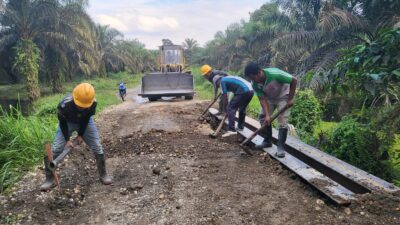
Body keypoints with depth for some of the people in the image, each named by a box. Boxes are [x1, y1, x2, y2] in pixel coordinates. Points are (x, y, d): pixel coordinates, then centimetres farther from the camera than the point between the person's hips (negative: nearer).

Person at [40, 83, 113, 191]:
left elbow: (86, 119, -15)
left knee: (97, 148, -3)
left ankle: (103, 174, 15)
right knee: (55, 150, -10)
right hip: (67, 122, -1)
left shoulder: (93, 103, -34)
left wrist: (80, 135, -11)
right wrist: (67, 139, -20)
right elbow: (62, 122, -20)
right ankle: (50, 179, 6)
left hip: (85, 122, 1)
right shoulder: (64, 104, -39)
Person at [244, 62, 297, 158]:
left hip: (283, 97, -5)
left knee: (282, 121, -14)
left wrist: (290, 99, -24)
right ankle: (267, 141, 17)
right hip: (269, 98, 5)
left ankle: (281, 147, -8)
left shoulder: (275, 74, -39)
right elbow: (262, 99, -21)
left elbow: (294, 80, -28)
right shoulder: (255, 84, -23)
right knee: (263, 117, 1)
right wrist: (267, 115, -32)